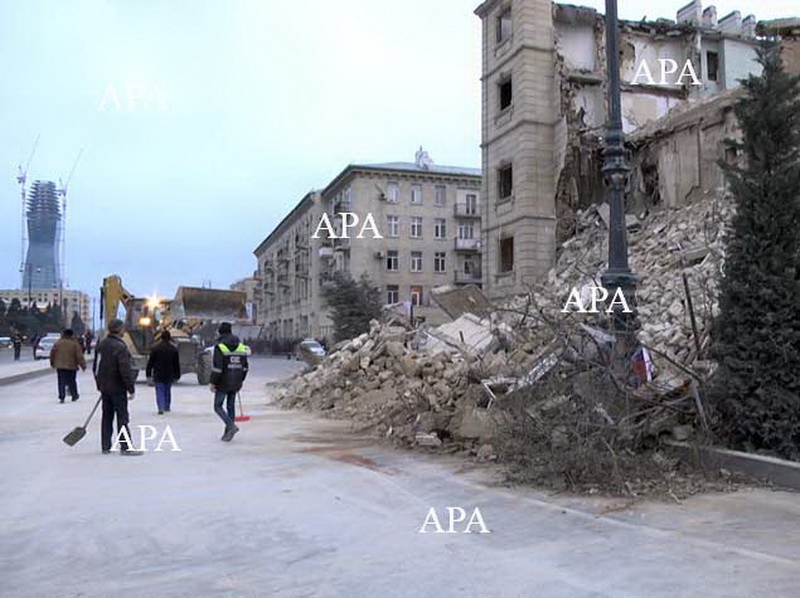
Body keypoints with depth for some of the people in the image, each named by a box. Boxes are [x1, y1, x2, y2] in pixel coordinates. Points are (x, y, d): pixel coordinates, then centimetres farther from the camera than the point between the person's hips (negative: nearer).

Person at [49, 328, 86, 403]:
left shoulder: (58, 343, 1)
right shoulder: (74, 344, -8)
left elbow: (52, 353, 9)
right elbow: (79, 356, -8)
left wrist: (52, 363, 22)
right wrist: (83, 365, 0)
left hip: (59, 366, 2)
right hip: (71, 366, -2)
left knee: (61, 382, 4)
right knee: (72, 381, 11)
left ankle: (61, 397, -3)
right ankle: (74, 395, 22)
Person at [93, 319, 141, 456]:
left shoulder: (100, 345, 9)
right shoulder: (120, 347, -18)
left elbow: (95, 368, 17)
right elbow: (125, 370, -21)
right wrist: (131, 389, -16)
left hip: (104, 388, 8)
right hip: (117, 388, -8)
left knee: (107, 417, 13)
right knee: (122, 417, -3)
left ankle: (105, 447, 17)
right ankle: (125, 447, -1)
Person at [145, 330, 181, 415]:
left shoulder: (155, 348, -6)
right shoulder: (173, 349, 1)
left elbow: (150, 362, -4)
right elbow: (176, 364, 5)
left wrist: (148, 373, 3)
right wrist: (177, 375, 12)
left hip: (158, 374, -2)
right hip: (169, 375, 2)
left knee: (159, 391, -3)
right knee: (167, 391, 16)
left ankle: (161, 408, -17)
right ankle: (167, 407, 24)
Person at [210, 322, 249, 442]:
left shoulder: (220, 346, -12)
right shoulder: (241, 347, 6)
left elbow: (217, 367, -17)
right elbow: (245, 367, 10)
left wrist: (213, 383, -10)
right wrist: (241, 380, 20)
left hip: (223, 383, -6)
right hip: (235, 384, 6)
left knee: (218, 406, 5)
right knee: (231, 406, 12)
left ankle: (231, 425, -14)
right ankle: (228, 433, 15)